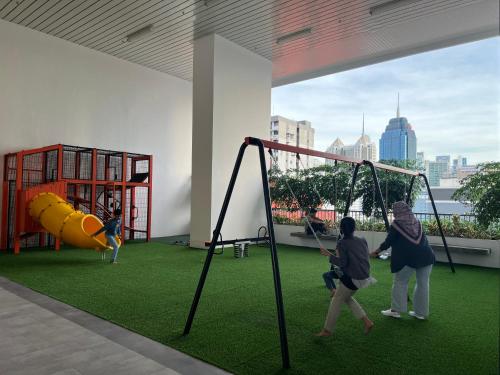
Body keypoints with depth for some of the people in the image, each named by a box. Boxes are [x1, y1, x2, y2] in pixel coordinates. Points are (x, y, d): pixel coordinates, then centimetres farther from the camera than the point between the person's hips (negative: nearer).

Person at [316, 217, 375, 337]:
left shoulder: (342, 243, -13)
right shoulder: (362, 240, 6)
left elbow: (342, 263, -17)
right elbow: (366, 258, 13)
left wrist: (329, 255, -8)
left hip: (352, 278, -7)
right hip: (364, 276, 7)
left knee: (336, 301, 8)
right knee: (346, 297, 26)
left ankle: (327, 330, 17)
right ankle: (367, 321, 20)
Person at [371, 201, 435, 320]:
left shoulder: (396, 224, 0)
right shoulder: (416, 222, 15)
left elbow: (388, 242, 2)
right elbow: (421, 238, 19)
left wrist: (376, 251, 14)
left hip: (408, 257, -5)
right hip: (426, 255, 5)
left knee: (400, 282, 8)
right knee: (423, 283, 12)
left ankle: (396, 310, 9)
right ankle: (421, 312, 20)